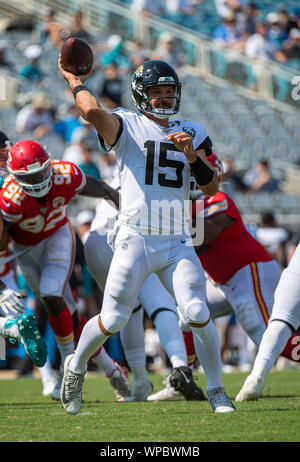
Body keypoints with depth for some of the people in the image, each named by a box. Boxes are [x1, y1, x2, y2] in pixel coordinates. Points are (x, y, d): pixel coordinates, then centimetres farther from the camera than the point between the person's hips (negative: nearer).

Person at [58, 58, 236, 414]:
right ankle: (76, 366, 27)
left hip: (176, 242, 3)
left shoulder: (192, 134, 14)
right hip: (134, 239, -3)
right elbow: (92, 111, -20)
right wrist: (75, 82, -3)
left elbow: (211, 187, 6)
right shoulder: (127, 126, 1)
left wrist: (192, 155, -9)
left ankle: (216, 391, 4)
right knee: (113, 320, -2)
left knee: (198, 315, -11)